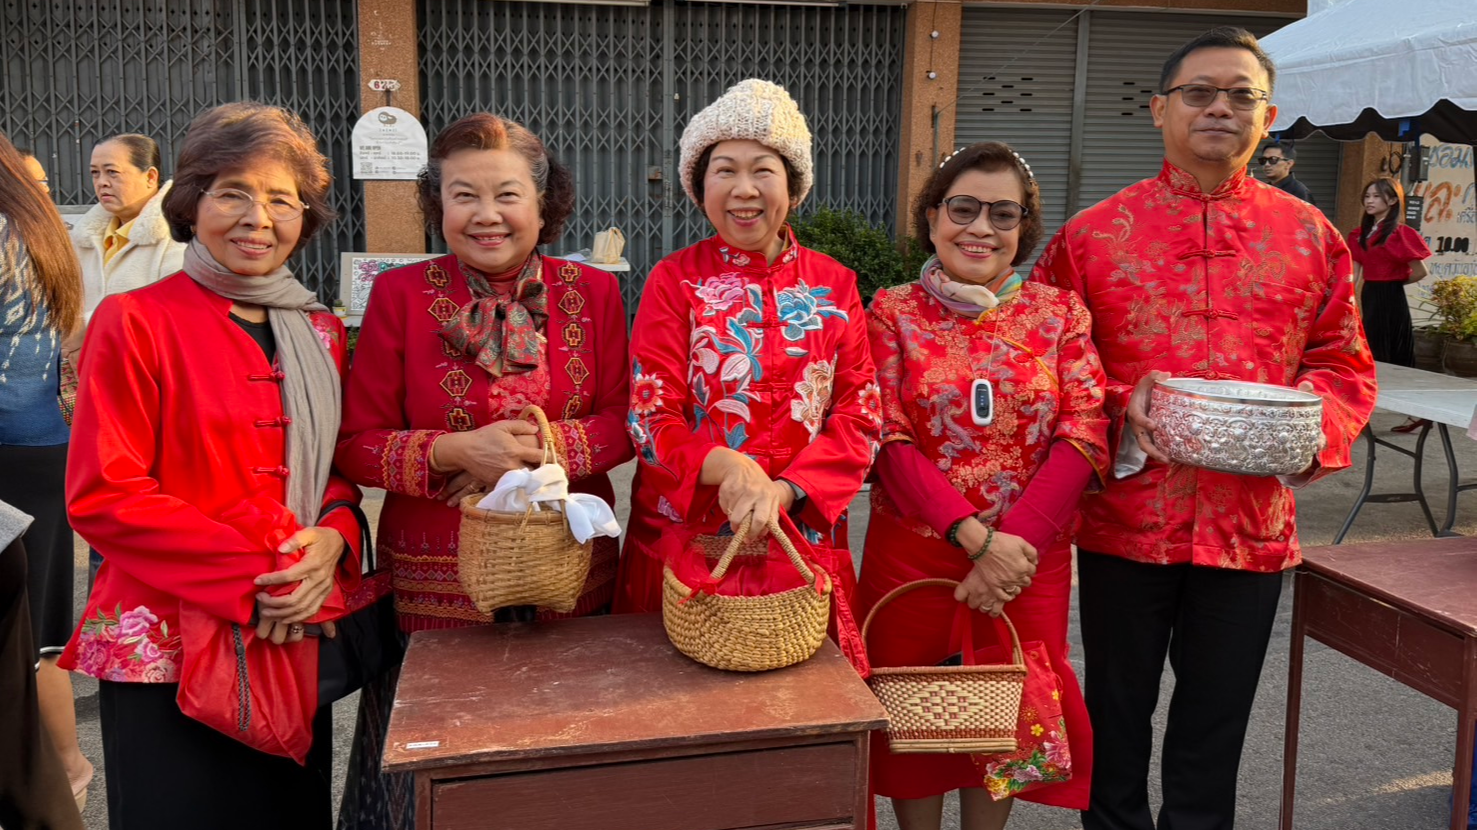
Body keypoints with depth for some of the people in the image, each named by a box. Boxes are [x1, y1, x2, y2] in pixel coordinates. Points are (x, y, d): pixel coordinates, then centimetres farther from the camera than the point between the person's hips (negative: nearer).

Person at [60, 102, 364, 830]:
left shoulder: (320, 333, 8)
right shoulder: (135, 323, -7)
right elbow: (102, 496, -12)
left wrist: (334, 538, -8)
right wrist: (252, 577, -16)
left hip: (297, 643, 5)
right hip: (167, 650, -5)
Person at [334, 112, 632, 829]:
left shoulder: (592, 292, 3)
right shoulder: (400, 295, -2)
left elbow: (623, 422, 3)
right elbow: (356, 443, -3)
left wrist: (544, 446, -16)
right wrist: (456, 452, -19)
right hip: (437, 582, -1)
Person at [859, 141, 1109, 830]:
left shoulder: (1059, 313, 3)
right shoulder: (892, 313, 0)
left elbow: (1083, 438, -4)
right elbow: (889, 440, -8)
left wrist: (1012, 545, -15)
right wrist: (976, 536, -18)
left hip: (1029, 558, 1)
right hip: (913, 554, -1)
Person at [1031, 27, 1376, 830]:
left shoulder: (1311, 237, 5)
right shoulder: (1092, 234, -1)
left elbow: (1346, 368, 8)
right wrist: (1120, 406, -16)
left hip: (1252, 522, 2)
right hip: (1125, 516, -1)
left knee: (1217, 721, 16)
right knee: (1117, 712, 14)